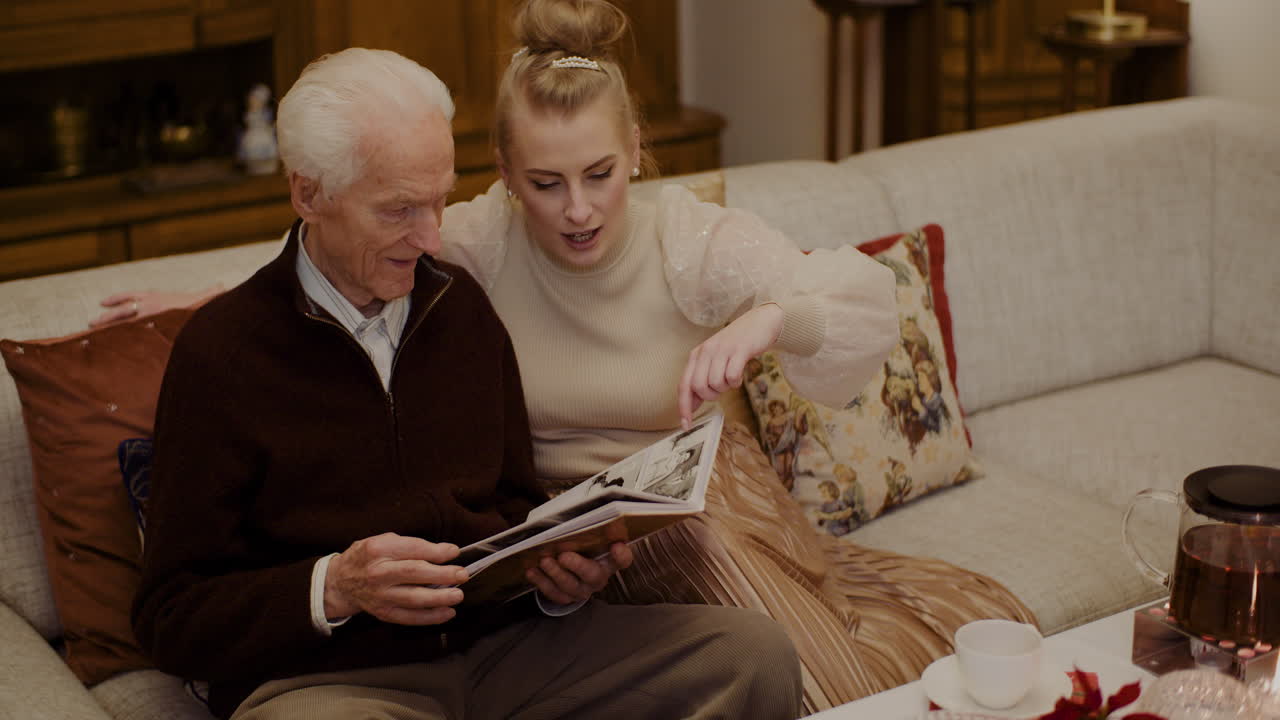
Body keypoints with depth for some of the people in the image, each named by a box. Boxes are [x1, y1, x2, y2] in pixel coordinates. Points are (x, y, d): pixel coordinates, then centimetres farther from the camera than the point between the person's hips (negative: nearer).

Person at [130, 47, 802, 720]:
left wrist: (558, 575, -1)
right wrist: (334, 588, -19)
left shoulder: (463, 305, 13)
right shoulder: (220, 349, -4)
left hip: (504, 640, 5)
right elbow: (170, 616, -3)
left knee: (756, 655, -17)